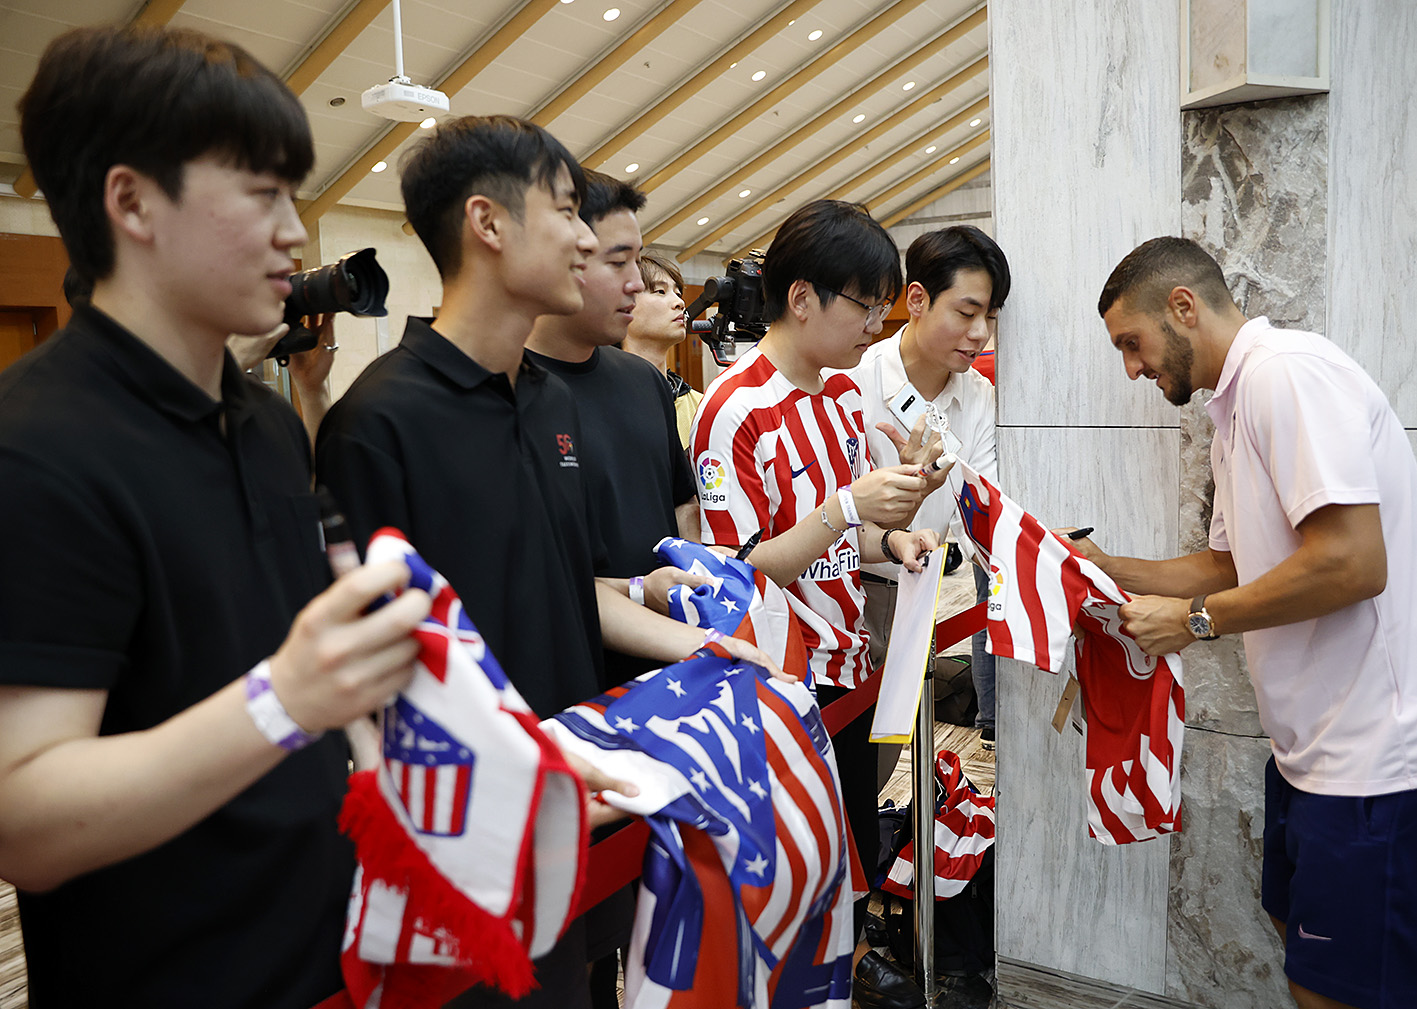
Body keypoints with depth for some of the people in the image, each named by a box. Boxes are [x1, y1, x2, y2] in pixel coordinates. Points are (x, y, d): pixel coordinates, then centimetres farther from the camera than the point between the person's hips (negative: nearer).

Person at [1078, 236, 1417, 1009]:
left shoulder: (1288, 371, -18)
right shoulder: (1237, 408, 14)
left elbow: (1352, 561, -27)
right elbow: (1230, 566, 20)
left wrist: (1195, 620, -16)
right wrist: (1106, 567, 9)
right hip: (1312, 742, 10)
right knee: (1295, 927, 24)